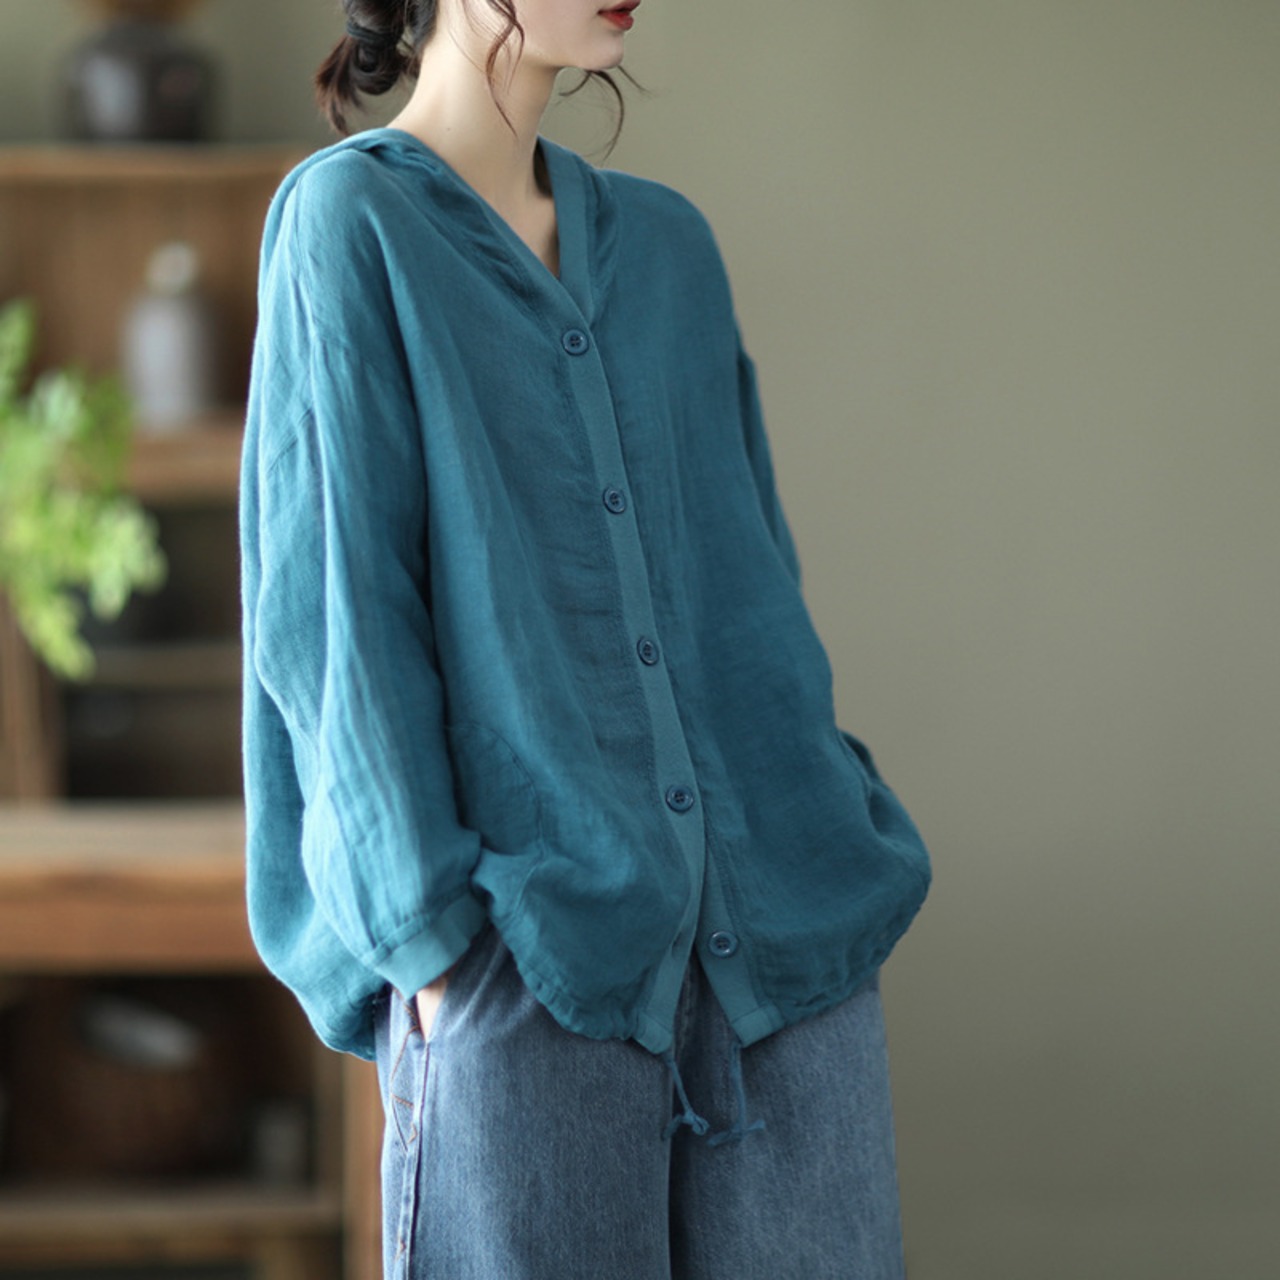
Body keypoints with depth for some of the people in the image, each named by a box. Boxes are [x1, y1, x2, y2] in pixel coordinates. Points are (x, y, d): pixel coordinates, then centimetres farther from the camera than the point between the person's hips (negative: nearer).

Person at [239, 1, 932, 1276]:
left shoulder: (665, 241, 15)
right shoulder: (351, 222, -2)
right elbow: (334, 612, -8)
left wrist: (832, 826, 12)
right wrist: (430, 936, -13)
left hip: (783, 932, 5)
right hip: (533, 950, -5)